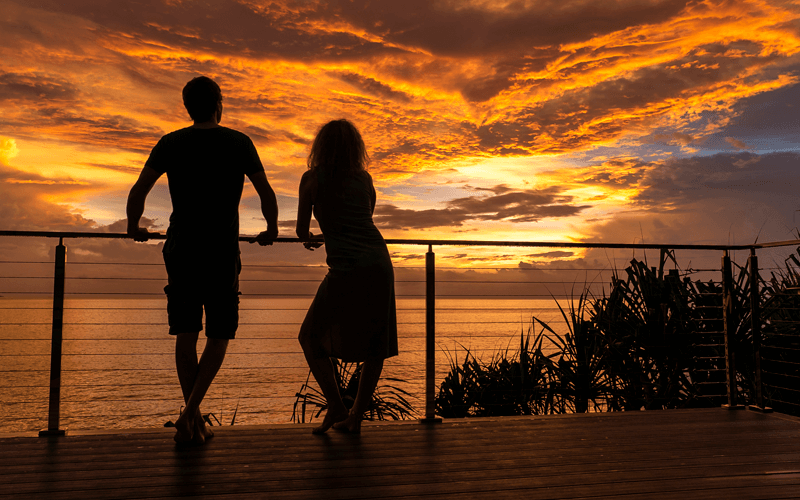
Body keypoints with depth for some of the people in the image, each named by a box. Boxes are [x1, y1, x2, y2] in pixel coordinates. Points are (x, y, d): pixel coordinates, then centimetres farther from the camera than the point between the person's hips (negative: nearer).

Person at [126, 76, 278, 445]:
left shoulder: (171, 143, 6)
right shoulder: (238, 143, 3)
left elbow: (138, 190, 2)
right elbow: (266, 193, 3)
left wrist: (134, 227, 19)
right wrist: (271, 230, 18)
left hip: (180, 250, 2)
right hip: (222, 251, -2)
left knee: (186, 333, 8)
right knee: (219, 334, 8)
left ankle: (193, 421, 11)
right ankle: (189, 414, -5)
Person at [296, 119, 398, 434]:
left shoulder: (313, 178, 5)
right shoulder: (364, 178, 16)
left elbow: (302, 230, 10)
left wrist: (310, 240, 33)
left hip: (346, 269, -4)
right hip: (380, 264, 5)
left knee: (311, 336, 14)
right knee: (376, 344, 15)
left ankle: (336, 407, 8)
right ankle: (356, 417, 17)